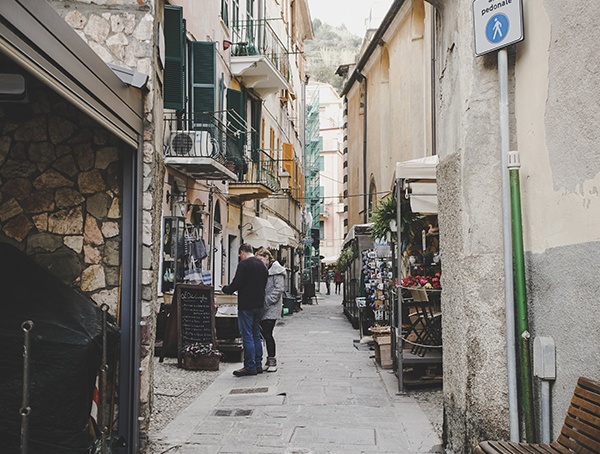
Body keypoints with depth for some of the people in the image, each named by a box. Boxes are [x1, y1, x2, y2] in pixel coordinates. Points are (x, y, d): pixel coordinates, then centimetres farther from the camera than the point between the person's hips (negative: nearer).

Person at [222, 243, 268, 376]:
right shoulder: (262, 264, 13)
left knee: (247, 335, -3)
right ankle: (258, 365, 18)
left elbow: (237, 283, -15)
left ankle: (250, 366, -2)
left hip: (246, 305, -8)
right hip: (259, 304, 8)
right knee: (256, 335, 14)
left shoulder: (244, 264, -13)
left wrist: (226, 289, 3)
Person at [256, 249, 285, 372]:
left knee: (268, 334, -7)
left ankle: (272, 360, 4)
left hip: (271, 308, -7)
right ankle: (270, 360, 15)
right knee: (265, 333, 7)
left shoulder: (277, 270, -7)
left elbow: (278, 289, -14)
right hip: (262, 308, 7)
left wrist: (266, 301, -17)